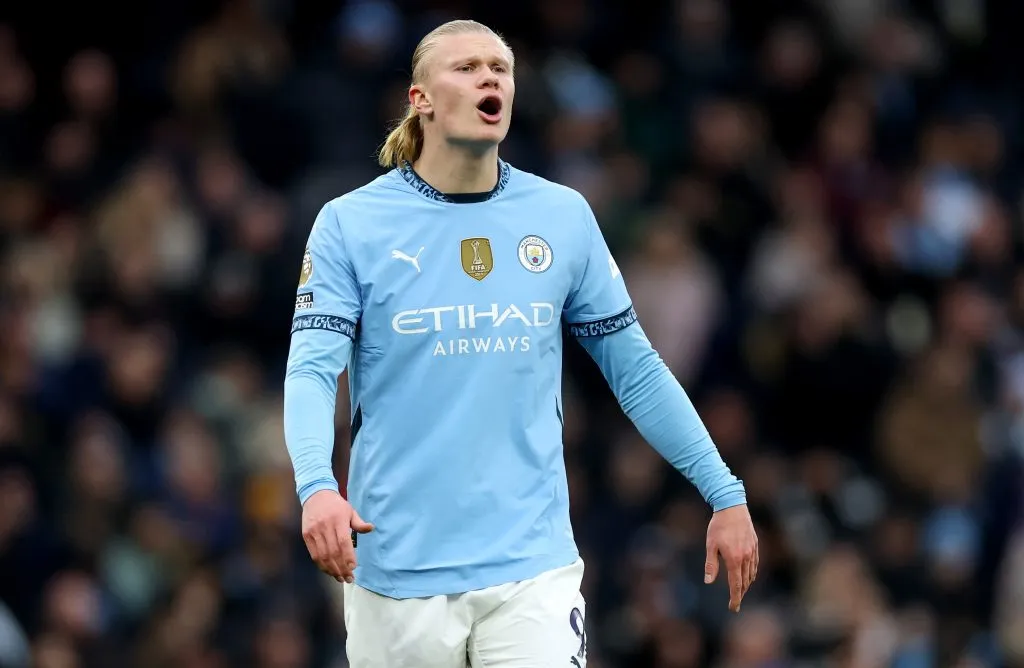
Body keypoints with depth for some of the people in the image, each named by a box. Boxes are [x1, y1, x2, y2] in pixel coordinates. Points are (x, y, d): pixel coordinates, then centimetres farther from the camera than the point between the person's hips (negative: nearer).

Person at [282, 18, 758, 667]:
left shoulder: (565, 217, 7)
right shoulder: (350, 223, 0)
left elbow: (636, 370, 13)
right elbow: (311, 370, -9)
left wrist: (725, 493, 11)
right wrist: (317, 486, -28)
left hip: (533, 570, 1)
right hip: (399, 574, -1)